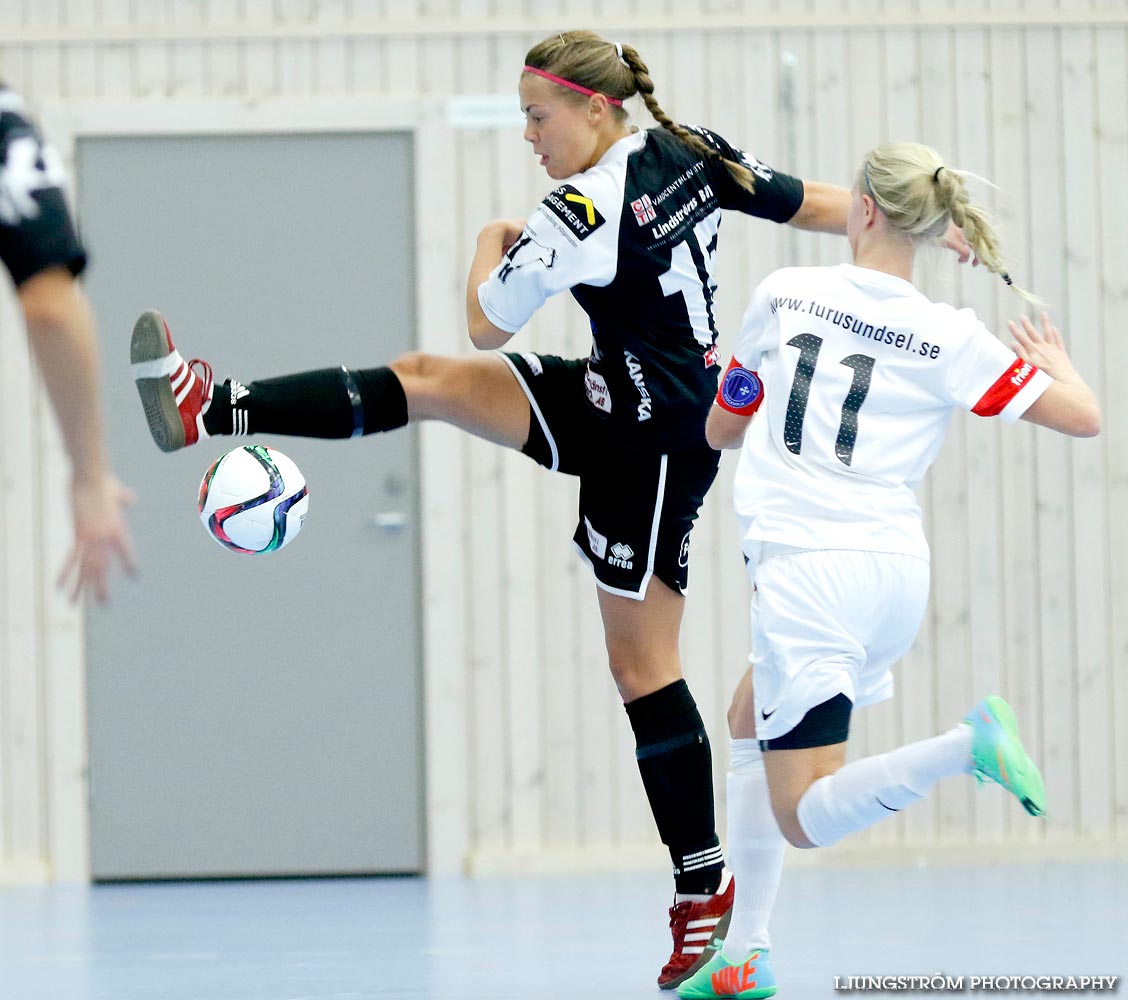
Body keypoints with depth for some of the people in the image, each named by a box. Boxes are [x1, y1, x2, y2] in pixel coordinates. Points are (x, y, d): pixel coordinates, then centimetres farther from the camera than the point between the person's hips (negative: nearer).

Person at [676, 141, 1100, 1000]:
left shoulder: (786, 295, 0)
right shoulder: (948, 339, -1)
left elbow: (723, 428, 14)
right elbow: (1084, 417, 0)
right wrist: (1058, 363, 22)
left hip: (808, 567, -4)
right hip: (897, 570, 4)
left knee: (805, 819, -2)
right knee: (751, 719, 28)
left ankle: (965, 746, -28)